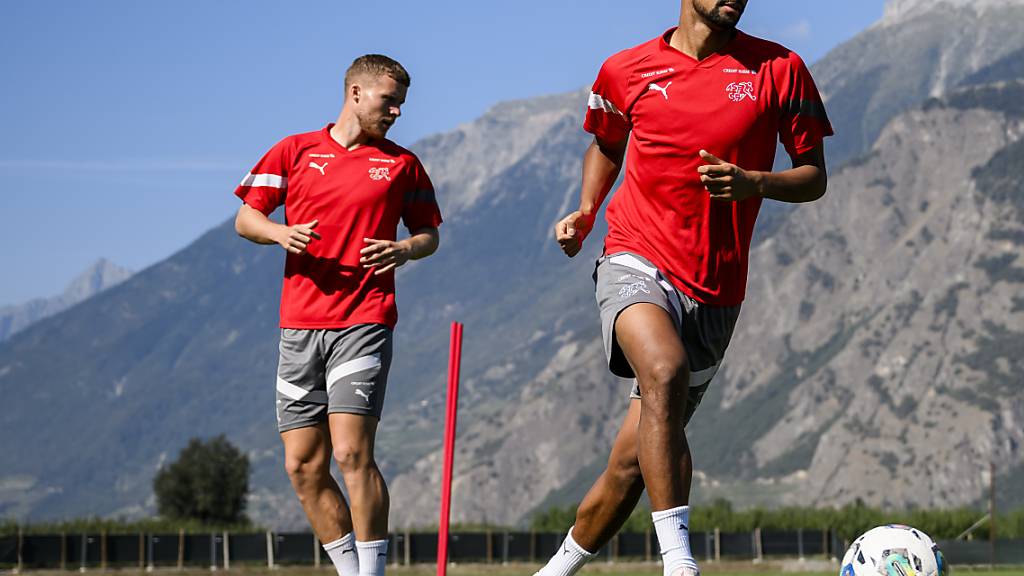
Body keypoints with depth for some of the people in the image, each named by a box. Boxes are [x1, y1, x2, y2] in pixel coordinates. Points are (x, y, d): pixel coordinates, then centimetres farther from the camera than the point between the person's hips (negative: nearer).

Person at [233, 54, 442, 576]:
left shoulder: (402, 164, 12)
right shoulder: (294, 151, 11)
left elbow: (429, 233, 17)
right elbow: (246, 218, 12)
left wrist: (404, 250, -6)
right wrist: (281, 232, -10)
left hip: (364, 322, -2)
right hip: (300, 324, 2)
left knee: (351, 454, -16)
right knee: (302, 466, 0)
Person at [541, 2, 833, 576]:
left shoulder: (779, 69, 2)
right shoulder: (626, 70, 5)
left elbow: (814, 176, 5)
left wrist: (754, 183, -15)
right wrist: (585, 212, 7)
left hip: (714, 293, 1)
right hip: (636, 263, -1)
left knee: (633, 460, 5)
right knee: (665, 370, -34)